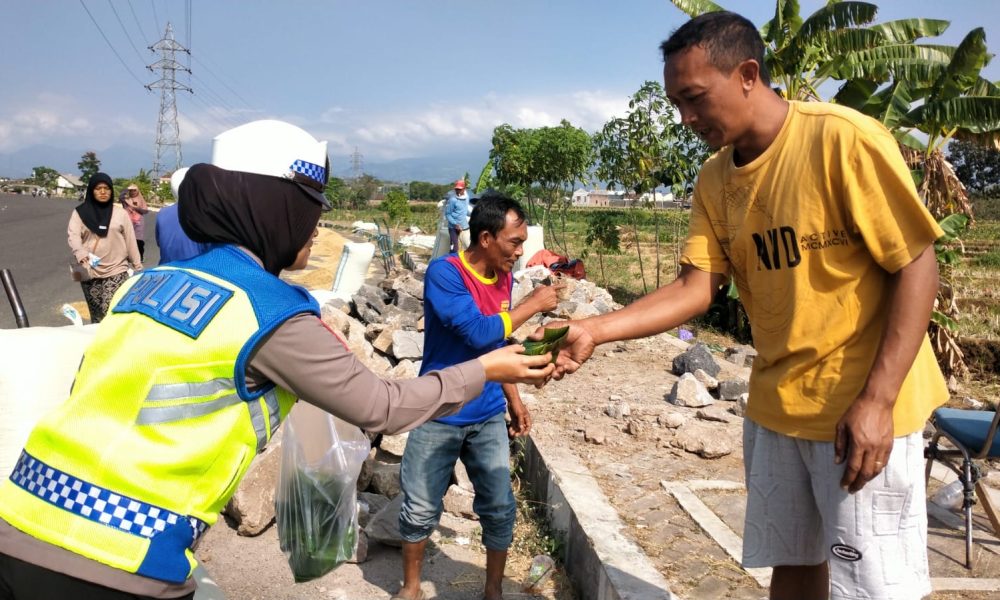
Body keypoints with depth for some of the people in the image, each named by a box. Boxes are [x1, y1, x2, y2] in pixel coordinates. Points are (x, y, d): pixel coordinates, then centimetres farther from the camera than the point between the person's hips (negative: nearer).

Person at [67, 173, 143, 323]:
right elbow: (72, 235, -9)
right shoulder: (80, 212, 5)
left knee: (110, 314, -16)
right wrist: (81, 253, -29)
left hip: (116, 271, -2)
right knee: (96, 315, 8)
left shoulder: (120, 213, 5)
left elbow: (130, 241, 7)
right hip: (90, 271, 2)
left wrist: (138, 267, 6)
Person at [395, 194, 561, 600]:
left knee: (500, 509, 8)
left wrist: (514, 400, 13)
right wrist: (533, 305, -20)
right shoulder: (444, 273, -19)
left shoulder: (504, 277, 2)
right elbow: (479, 333, -28)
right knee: (420, 510, 8)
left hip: (488, 417, 5)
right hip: (440, 417, -5)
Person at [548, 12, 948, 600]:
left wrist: (877, 400, -21)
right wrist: (595, 330, -17)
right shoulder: (715, 180, 2)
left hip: (864, 407, -6)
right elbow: (696, 286, -4)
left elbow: (917, 267, -16)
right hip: (776, 405, 6)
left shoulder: (843, 139, -18)